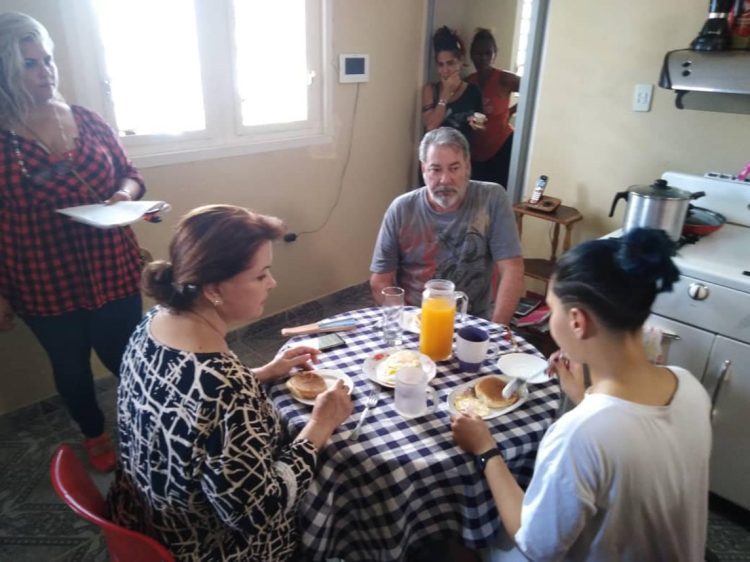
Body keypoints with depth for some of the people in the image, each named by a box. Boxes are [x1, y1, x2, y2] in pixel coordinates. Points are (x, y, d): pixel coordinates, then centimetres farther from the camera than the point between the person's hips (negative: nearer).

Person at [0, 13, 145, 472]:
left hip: (113, 269, 2)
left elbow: (130, 175, 10)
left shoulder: (88, 122, 0)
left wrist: (125, 194, -14)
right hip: (45, 283, -1)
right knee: (71, 366, 18)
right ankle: (95, 436, 43)